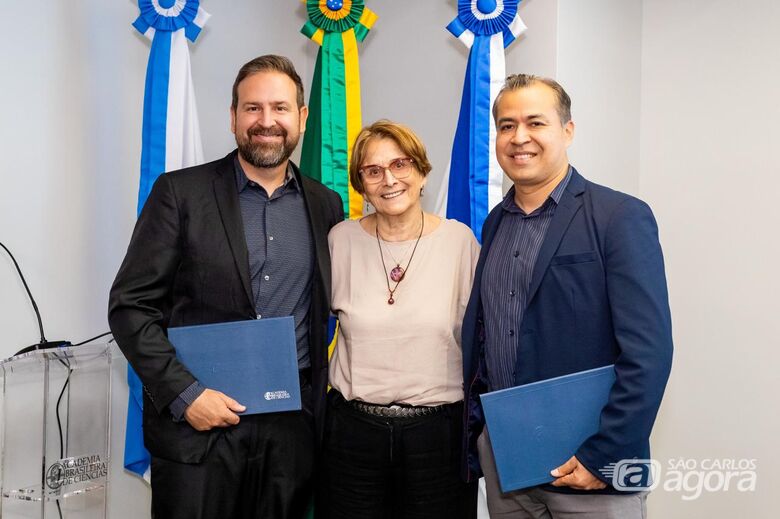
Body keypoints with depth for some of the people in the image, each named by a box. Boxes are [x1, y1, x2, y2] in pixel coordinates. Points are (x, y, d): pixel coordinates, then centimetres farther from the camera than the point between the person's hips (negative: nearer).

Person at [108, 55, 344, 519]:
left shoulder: (325, 204, 7)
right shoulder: (181, 193, -4)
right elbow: (130, 306, -6)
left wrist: (324, 386, 3)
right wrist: (184, 393, -14)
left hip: (293, 424, 3)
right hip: (196, 422, -3)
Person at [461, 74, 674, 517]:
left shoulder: (621, 217, -10)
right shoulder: (496, 223, 8)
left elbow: (648, 351, -15)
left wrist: (603, 457, -17)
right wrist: (473, 435, 10)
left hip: (588, 468, -5)